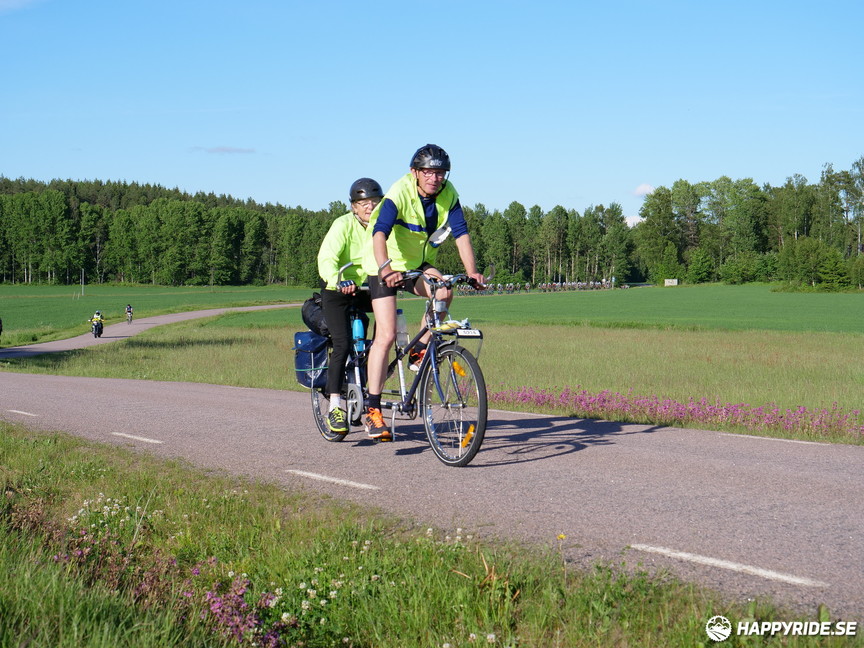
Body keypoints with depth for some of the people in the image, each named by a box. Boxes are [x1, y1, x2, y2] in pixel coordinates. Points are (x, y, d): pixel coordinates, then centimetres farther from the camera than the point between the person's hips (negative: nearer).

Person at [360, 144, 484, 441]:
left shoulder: (448, 194, -10)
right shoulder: (399, 193, -24)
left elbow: (461, 233, -16)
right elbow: (380, 233, -37)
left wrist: (471, 270, -32)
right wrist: (385, 268, -54)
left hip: (418, 264, 5)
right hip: (385, 267, -4)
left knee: (444, 291, -27)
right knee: (386, 335, -13)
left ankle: (419, 352, -3)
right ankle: (372, 410, -8)